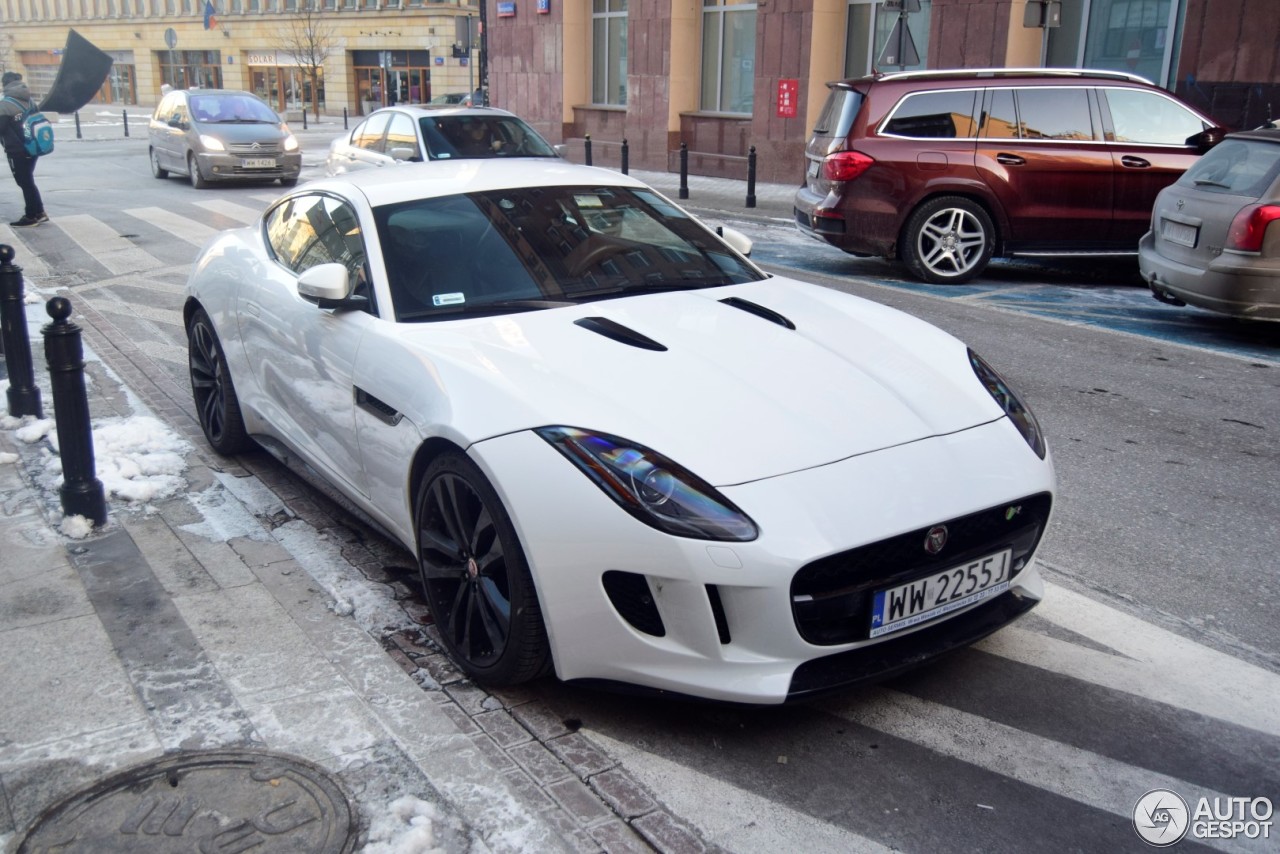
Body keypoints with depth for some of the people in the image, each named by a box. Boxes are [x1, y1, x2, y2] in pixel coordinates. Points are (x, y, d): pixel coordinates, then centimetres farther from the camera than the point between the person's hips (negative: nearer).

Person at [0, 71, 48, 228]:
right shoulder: (30, 101, 7)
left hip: (17, 151, -7)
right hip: (32, 148, 7)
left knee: (25, 182, 1)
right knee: (28, 181, 18)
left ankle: (31, 216, 6)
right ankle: (39, 212, 20)